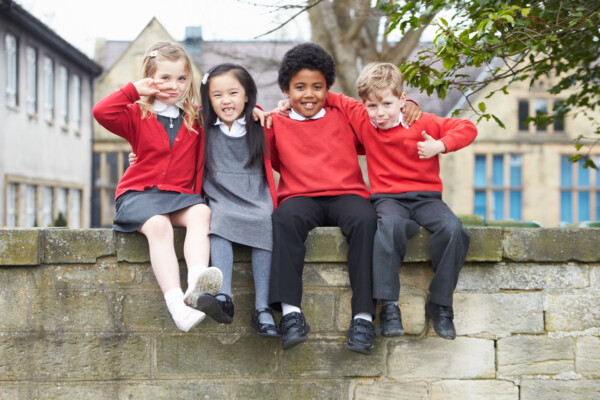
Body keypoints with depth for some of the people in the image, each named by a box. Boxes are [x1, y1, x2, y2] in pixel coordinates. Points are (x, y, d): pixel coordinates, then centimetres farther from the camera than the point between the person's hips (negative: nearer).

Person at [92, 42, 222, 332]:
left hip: (180, 194, 3)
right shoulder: (138, 115, 7)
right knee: (158, 224, -33)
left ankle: (196, 279, -52)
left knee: (201, 212, -31)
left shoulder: (196, 118, 14)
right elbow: (102, 112, -8)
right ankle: (176, 303, -44)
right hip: (139, 193, -2)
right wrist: (134, 90, -3)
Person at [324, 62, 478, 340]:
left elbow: (467, 129, 3)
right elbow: (335, 100, 21)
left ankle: (440, 305, -14)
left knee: (453, 230, -30)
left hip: (426, 197, 1)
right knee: (390, 226, -39)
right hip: (387, 197, -1)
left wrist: (439, 145, -12)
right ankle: (389, 306, -32)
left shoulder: (424, 123, 2)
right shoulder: (362, 120, 8)